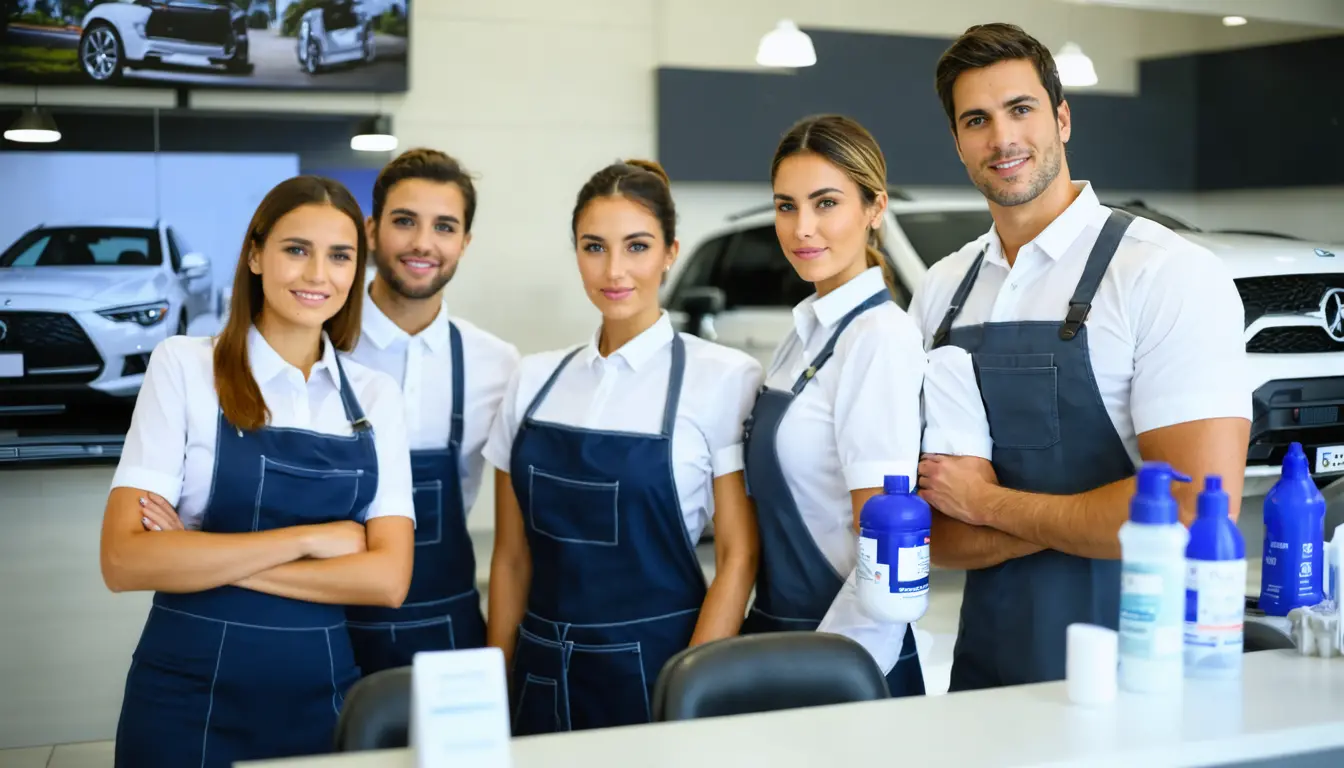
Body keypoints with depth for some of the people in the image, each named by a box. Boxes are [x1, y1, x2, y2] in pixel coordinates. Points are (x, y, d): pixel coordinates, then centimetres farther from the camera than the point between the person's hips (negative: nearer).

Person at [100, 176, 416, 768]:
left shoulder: (376, 397, 3)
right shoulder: (183, 366, -6)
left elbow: (388, 578, -7)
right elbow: (124, 561, -15)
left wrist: (209, 559, -14)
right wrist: (311, 537, -14)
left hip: (322, 695, 3)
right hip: (188, 698, -3)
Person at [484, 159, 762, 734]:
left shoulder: (724, 378, -8)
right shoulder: (534, 379, 3)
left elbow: (737, 558, -9)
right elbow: (511, 557, 8)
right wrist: (496, 685, 4)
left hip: (654, 669, -3)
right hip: (542, 676, 4)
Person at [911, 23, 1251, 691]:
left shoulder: (1171, 273, -12)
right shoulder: (939, 294, 5)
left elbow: (1198, 510, -21)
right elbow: (934, 534, 3)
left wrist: (990, 503, -12)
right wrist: (1070, 522, -16)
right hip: (985, 663, 5)